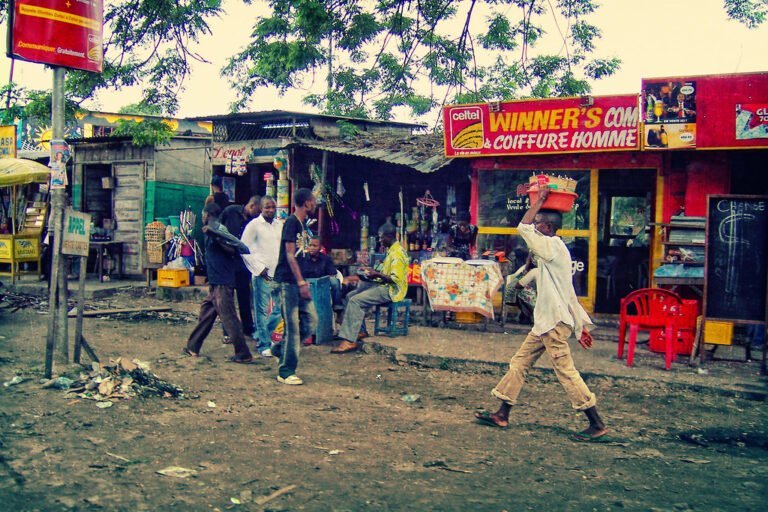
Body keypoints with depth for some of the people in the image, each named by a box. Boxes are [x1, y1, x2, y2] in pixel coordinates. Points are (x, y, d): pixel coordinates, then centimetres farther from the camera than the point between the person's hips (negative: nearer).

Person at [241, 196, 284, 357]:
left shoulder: (280, 225, 11)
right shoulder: (254, 225, -5)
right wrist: (259, 268, -10)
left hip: (279, 274, 6)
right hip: (263, 275, -6)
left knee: (280, 308, 10)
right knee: (262, 311, -2)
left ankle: (261, 336, 27)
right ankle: (264, 345, 7)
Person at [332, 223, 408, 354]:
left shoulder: (397, 253, -17)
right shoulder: (391, 250, 15)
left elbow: (396, 279, -24)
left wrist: (377, 274, -17)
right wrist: (376, 272, 9)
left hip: (391, 290, -11)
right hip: (384, 286, 11)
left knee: (355, 300, -22)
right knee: (351, 296, 7)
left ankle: (349, 341, -27)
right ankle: (359, 330, 8)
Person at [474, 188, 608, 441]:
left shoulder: (552, 246, -13)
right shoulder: (553, 250, 16)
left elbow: (523, 228, -21)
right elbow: (569, 293, 18)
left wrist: (539, 200, -9)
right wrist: (582, 326, 20)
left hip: (555, 323, -10)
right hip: (546, 321, 10)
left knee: (566, 372, -7)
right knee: (519, 362, 12)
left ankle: (597, 425, -1)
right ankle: (502, 415, 18)